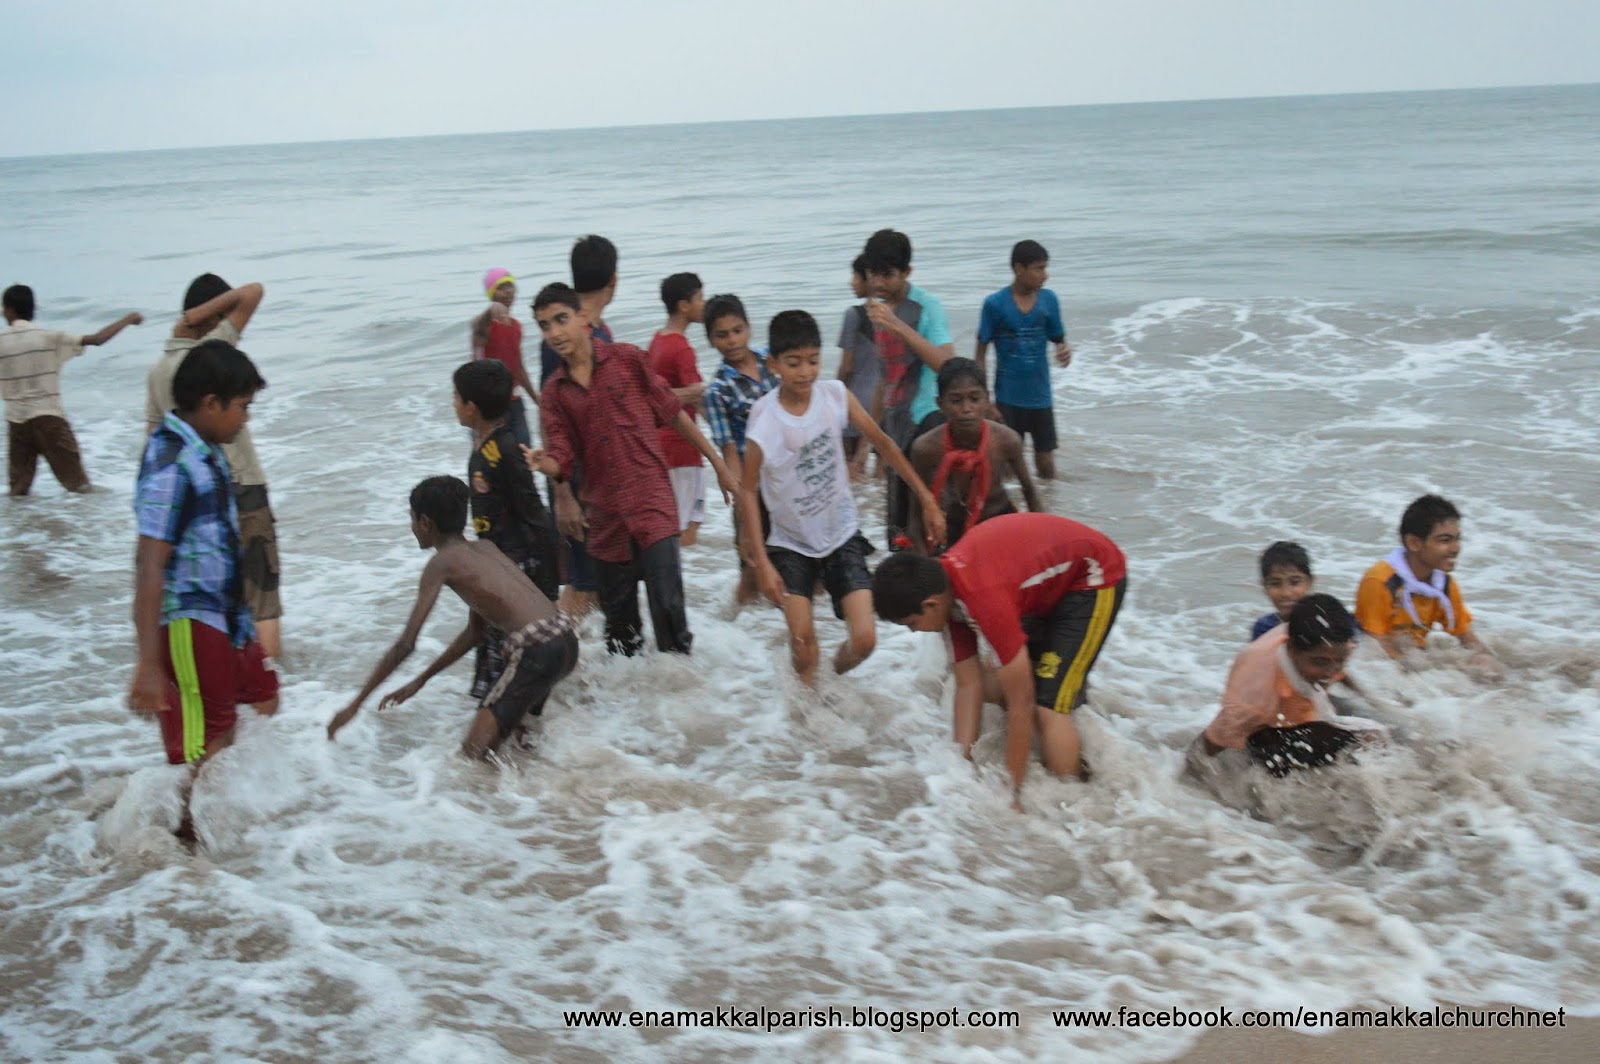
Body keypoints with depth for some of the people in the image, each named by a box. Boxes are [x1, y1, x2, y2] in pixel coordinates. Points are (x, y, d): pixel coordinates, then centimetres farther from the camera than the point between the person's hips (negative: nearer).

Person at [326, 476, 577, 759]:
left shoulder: (442, 563, -2)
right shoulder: (484, 548, 20)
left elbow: (406, 644, -7)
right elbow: (475, 632, 27)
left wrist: (355, 704, 0)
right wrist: (420, 681, 31)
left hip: (538, 649, -9)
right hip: (565, 639, 9)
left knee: (474, 753, -9)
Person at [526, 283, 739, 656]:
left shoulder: (627, 359, -2)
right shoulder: (554, 394, 6)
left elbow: (673, 413, 4)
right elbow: (562, 460, -2)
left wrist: (718, 463, 7)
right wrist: (544, 464, -26)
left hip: (652, 503, -4)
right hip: (604, 515, 4)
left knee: (667, 605, -14)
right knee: (619, 622, 12)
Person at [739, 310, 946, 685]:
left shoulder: (836, 396, -12)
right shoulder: (764, 421, -20)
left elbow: (882, 442, 0)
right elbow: (747, 491, -13)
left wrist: (926, 499, 2)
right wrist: (762, 562, -16)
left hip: (842, 537, 2)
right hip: (791, 543, -2)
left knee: (864, 639, -6)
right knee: (803, 641, -10)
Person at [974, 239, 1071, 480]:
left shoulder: (1049, 300, -1)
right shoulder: (995, 304, -9)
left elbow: (1058, 339, 7)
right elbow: (981, 354, -3)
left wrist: (1065, 351, -18)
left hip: (1040, 396, 3)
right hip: (1008, 399, -3)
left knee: (1046, 462, 10)